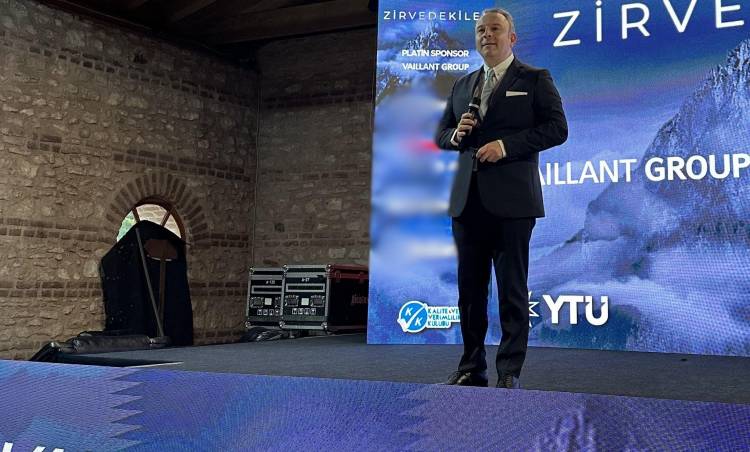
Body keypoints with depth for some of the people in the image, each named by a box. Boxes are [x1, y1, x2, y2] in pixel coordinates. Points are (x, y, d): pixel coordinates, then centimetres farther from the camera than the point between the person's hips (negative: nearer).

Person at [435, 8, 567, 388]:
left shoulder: (535, 79, 4)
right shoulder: (462, 86, 20)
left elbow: (557, 128, -5)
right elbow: (441, 135, 22)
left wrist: (506, 145, -15)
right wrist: (457, 134, -2)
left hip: (511, 199, -5)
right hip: (467, 200, 6)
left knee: (512, 289, -2)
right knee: (470, 288, 8)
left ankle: (509, 372, 5)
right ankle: (472, 367, 17)